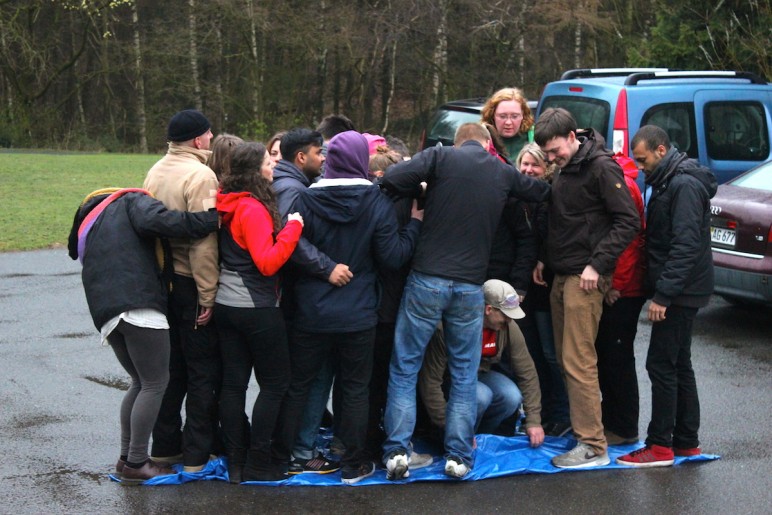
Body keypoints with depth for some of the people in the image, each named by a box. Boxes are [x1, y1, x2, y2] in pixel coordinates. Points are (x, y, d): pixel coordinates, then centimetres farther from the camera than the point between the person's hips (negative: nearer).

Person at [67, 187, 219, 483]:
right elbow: (155, 220, -15)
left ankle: (127, 458, 21)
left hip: (104, 311, 9)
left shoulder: (90, 219, 33)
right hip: (139, 305, -8)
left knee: (141, 382, 19)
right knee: (156, 383, -1)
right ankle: (136, 464, 0)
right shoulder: (131, 201, 7)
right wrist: (211, 219, -13)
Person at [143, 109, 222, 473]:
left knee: (172, 365, 18)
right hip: (190, 283, -7)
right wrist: (208, 296, -18)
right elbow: (204, 241, -22)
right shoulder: (200, 175, -16)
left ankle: (164, 446, 25)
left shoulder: (156, 172, 7)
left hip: (161, 280, 8)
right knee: (203, 371, 3)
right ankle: (197, 455, 6)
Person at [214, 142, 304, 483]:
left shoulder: (229, 205, 7)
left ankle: (235, 462, 15)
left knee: (233, 383, 10)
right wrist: (292, 228, -20)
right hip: (257, 310, -8)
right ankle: (257, 464, 6)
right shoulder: (254, 209, -18)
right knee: (274, 384, 4)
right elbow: (267, 262, -23)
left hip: (226, 305, 8)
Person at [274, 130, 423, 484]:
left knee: (298, 385, 14)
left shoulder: (306, 200, -8)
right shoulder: (377, 203, -10)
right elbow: (393, 256, -9)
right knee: (355, 389, 11)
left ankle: (283, 456, 24)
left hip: (311, 313, 1)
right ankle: (353, 465, 17)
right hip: (358, 315, -1)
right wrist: (415, 224, 4)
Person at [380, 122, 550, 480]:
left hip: (427, 279, -2)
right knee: (464, 375, 12)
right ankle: (459, 456, 10)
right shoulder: (503, 172, 7)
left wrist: (422, 191, 3)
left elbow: (392, 178, -15)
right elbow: (541, 192, 24)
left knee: (404, 368, 7)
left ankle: (397, 450, 2)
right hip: (471, 286, 2)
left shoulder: (441, 157, -3)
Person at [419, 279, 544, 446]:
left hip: (483, 373, 5)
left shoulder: (509, 328, -16)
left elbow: (527, 372, -7)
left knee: (512, 397, -24)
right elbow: (430, 379, -29)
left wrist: (533, 420, -10)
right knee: (481, 395, -34)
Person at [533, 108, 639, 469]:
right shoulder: (566, 170, 15)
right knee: (565, 360, 12)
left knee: (579, 362, -9)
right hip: (562, 277, 9)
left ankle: (592, 446, -5)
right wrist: (544, 258, 11)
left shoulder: (600, 167, -12)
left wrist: (597, 264, -19)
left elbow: (628, 221, -16)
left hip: (585, 279, -9)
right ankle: (577, 425, 21)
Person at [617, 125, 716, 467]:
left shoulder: (684, 185, -16)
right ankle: (686, 441, 20)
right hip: (678, 292, 10)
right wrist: (660, 290, 15)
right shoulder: (668, 182, 16)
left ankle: (660, 446, -4)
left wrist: (663, 294, -25)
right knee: (679, 364, 14)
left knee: (661, 365, -8)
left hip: (681, 292, -10)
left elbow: (685, 245, -24)